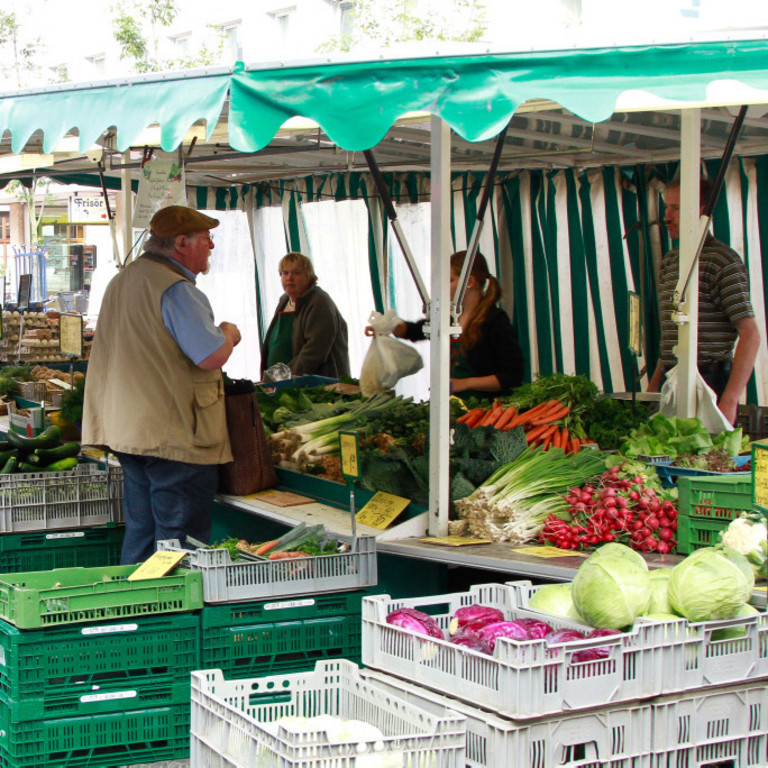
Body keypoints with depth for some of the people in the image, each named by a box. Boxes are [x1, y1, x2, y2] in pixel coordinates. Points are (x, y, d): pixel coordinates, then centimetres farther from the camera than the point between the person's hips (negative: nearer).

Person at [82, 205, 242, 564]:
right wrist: (228, 334, -1)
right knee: (181, 540, -2)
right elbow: (212, 356, -22)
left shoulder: (121, 281, 15)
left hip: (127, 429, 9)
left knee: (140, 532, 16)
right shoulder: (175, 289, -17)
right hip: (174, 434, -9)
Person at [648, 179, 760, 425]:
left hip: (709, 381, -7)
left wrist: (729, 401, -20)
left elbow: (751, 335, -14)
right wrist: (654, 386, 16)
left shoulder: (723, 261, -8)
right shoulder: (669, 261, 15)